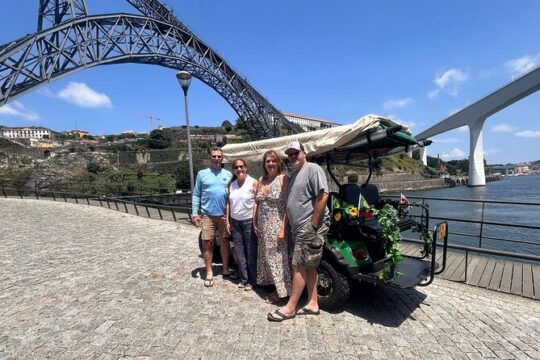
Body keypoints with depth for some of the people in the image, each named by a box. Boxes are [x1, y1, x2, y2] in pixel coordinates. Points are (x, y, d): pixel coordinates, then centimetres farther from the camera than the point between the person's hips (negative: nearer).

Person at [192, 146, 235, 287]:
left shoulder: (228, 174, 5)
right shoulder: (202, 174, 2)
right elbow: (196, 195, 2)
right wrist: (195, 213, -5)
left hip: (224, 214, 2)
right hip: (207, 215, -1)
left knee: (225, 242, 11)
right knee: (207, 243, 3)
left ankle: (226, 270, 26)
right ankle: (209, 273, 18)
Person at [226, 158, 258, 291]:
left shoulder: (253, 182, -8)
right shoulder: (231, 184, 8)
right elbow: (229, 203, 11)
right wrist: (227, 221, 7)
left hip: (249, 221, -5)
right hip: (235, 222, 5)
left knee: (251, 252, 3)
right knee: (239, 252, 11)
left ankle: (251, 281, 17)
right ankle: (243, 278, 25)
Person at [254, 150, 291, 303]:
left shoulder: (283, 179, -11)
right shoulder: (261, 180, 10)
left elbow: (288, 205, -16)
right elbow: (257, 202, 15)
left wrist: (283, 228, -20)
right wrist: (255, 223, 11)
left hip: (277, 225, -7)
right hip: (263, 226, 7)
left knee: (277, 256, 1)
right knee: (266, 255, 17)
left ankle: (280, 291, 16)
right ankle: (270, 282, 35)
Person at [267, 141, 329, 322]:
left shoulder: (313, 169, -10)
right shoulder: (293, 175, 18)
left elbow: (323, 196, -20)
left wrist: (312, 225, -20)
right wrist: (286, 226, 16)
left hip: (310, 226, -9)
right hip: (298, 227, 9)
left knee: (298, 267, -3)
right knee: (309, 266, 14)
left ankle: (290, 308, 9)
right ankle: (313, 304, 25)